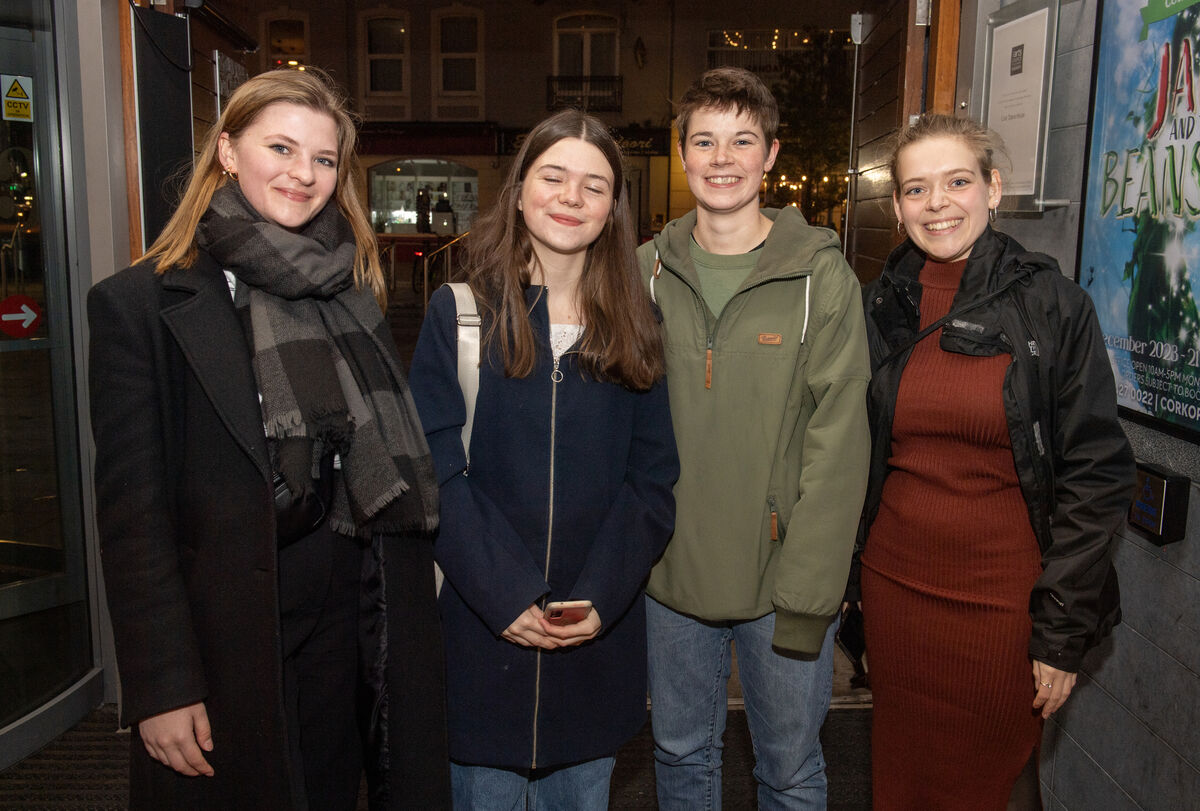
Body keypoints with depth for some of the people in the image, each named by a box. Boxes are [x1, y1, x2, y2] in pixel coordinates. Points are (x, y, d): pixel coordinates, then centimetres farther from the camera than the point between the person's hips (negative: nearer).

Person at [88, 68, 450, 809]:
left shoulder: (352, 291, 6)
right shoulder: (140, 304, -8)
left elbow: (397, 470, 8)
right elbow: (132, 509, -9)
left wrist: (402, 626, 5)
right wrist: (162, 686, -11)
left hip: (346, 630, 4)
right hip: (223, 644, -4)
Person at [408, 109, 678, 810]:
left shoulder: (635, 325, 3)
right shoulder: (461, 311, -3)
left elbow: (653, 475, 2)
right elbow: (436, 469, -8)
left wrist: (601, 596, -9)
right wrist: (503, 595, -15)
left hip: (601, 634, 3)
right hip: (485, 628, -2)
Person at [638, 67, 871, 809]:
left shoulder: (821, 274, -8)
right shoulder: (648, 270, 2)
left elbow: (838, 442, -11)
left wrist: (808, 590, -14)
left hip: (783, 580, -2)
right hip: (670, 575, 3)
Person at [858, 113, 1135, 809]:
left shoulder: (1053, 306, -7)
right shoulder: (878, 308, 2)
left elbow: (1098, 473, -8)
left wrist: (1063, 631, -10)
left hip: (1005, 597, -3)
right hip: (896, 587, 3)